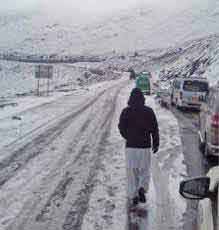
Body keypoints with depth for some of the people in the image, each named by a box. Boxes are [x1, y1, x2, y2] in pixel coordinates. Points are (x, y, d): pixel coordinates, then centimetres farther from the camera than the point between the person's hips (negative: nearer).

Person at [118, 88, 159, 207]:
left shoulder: (126, 112, -3)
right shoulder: (149, 111, -3)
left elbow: (121, 128, 1)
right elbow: (154, 129, -2)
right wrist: (156, 144, 8)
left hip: (131, 146, 0)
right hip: (145, 146, 0)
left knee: (132, 171, 9)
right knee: (145, 170, 13)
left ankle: (133, 196, 9)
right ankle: (142, 188, -10)